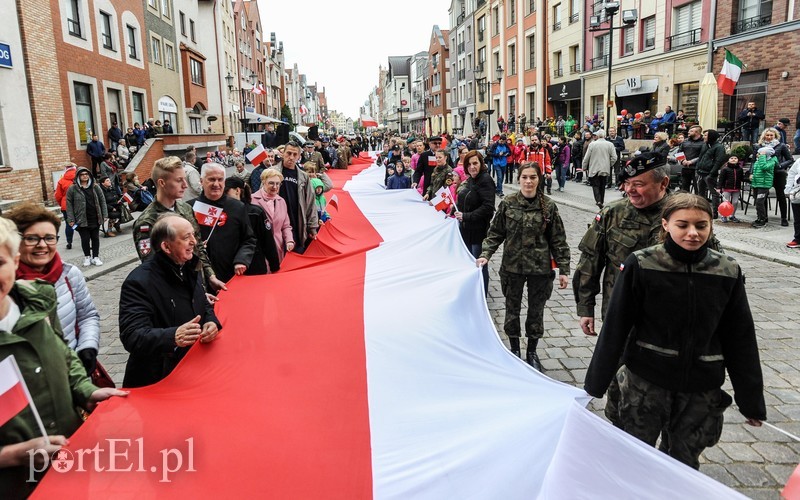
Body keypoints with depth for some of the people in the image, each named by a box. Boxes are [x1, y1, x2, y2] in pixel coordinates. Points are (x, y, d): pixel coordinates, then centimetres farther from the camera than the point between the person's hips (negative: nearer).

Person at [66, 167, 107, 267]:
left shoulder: (95, 187, 6)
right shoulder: (72, 189, -2)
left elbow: (102, 201, 8)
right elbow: (69, 204, -2)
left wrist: (105, 215, 2)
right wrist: (71, 219, -7)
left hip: (95, 219, 2)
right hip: (81, 220, -2)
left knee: (95, 238, 8)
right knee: (85, 239, 2)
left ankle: (95, 257, 18)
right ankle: (87, 257, 20)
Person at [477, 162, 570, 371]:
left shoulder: (548, 207, -4)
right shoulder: (507, 204, -4)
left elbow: (558, 240, 0)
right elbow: (495, 234, 2)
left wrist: (563, 269, -2)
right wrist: (485, 254, -13)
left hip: (540, 268, 0)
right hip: (513, 266, 0)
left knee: (536, 310, 11)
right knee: (512, 309, 12)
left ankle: (532, 352, 31)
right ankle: (514, 350, 32)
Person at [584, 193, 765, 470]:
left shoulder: (728, 272, -3)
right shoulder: (640, 265, -12)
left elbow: (740, 339, 5)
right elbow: (615, 327, -8)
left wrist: (751, 401, 9)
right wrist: (594, 384, -5)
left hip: (702, 388, 3)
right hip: (645, 380, -2)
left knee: (683, 464, 15)